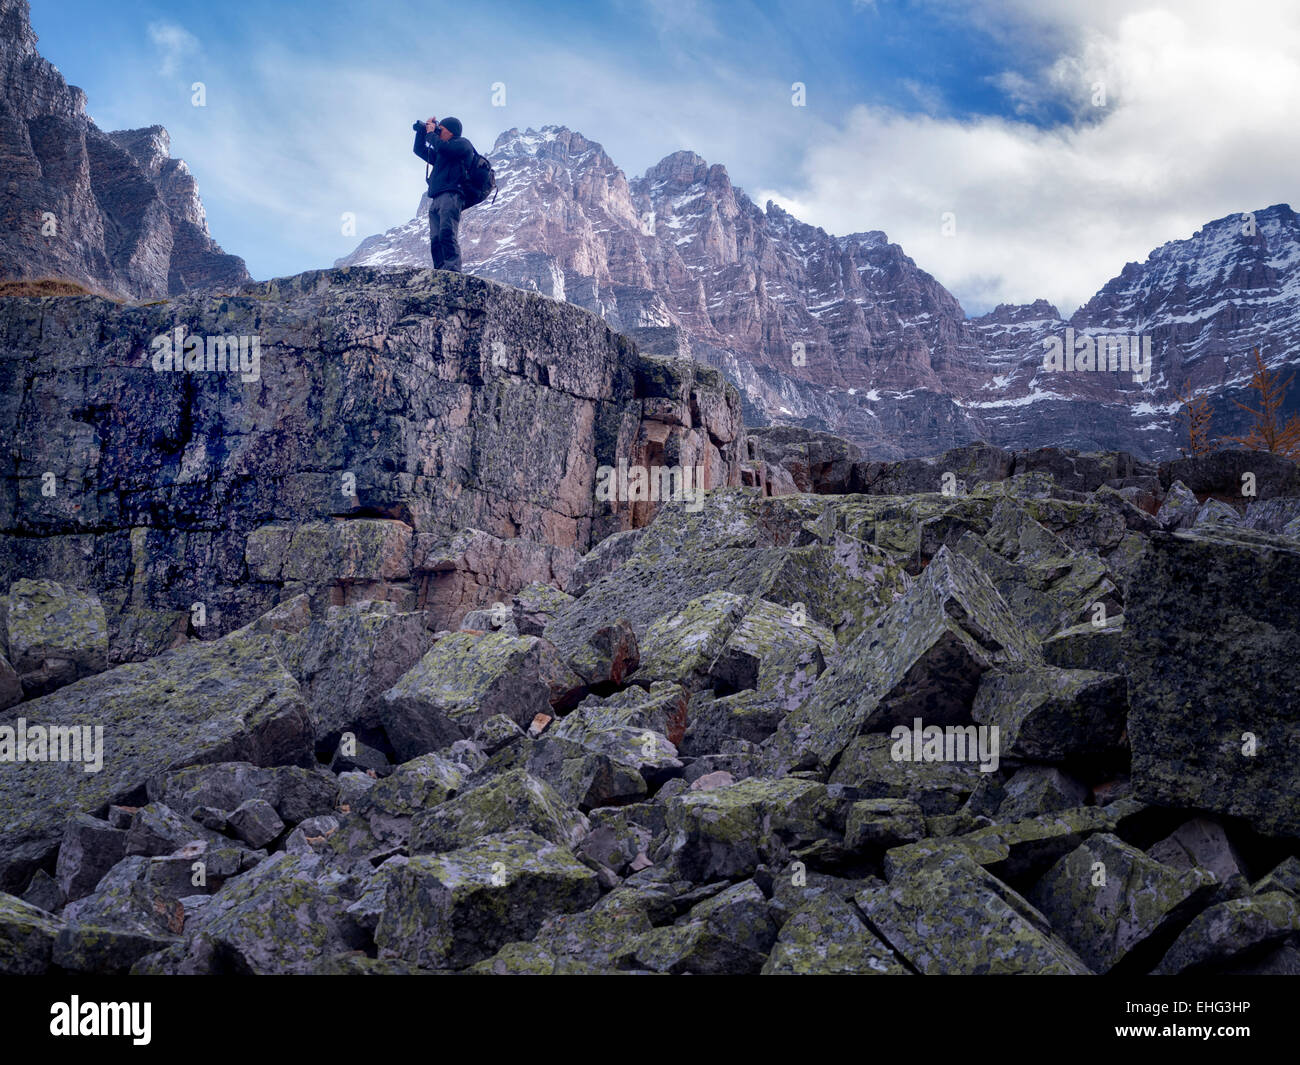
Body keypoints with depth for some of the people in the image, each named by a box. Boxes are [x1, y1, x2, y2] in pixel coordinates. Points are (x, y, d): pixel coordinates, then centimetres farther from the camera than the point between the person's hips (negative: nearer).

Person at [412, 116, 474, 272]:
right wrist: (422, 130, 29)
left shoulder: (462, 143, 10)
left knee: (447, 233, -25)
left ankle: (453, 269, -35)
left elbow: (443, 148, -7)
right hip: (435, 199, 8)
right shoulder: (440, 154, 34)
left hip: (451, 195, -8)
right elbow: (419, 150, 41)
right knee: (435, 239, -7)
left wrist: (430, 133, 8)